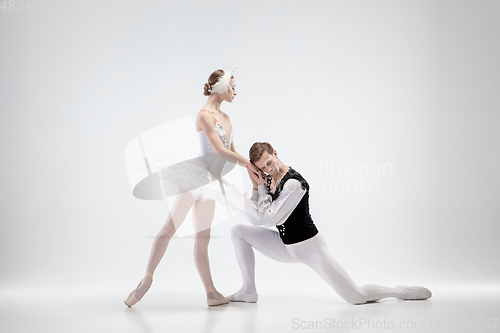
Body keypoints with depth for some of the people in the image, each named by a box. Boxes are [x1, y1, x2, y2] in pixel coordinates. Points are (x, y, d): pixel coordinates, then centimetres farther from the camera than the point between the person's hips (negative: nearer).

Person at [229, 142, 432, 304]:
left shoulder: (293, 183, -25)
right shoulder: (267, 181, 1)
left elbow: (269, 220, -23)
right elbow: (255, 219, 1)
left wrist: (262, 190, -14)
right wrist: (256, 189, -9)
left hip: (308, 246, -8)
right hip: (285, 247, 8)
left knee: (355, 296, -11)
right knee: (239, 231, 0)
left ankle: (401, 292, 17)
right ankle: (249, 291, 7)